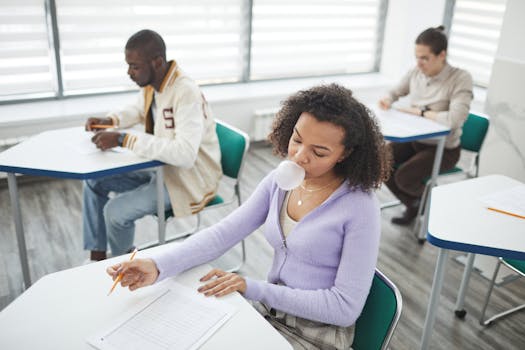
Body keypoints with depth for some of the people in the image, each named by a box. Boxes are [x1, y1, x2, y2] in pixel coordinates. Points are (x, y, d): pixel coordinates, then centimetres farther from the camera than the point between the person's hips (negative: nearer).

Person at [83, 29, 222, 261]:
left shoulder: (186, 93, -29)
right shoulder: (150, 84, -2)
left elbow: (185, 153, -41)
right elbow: (138, 110, 21)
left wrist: (124, 140, -38)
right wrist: (109, 121, 1)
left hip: (190, 178, -9)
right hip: (161, 166, 9)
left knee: (116, 211, -19)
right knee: (94, 180, 10)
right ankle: (97, 256, 20)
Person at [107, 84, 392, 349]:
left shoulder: (360, 207, -19)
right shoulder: (280, 181, -4)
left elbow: (346, 307, -20)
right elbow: (223, 233, -8)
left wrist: (253, 288, -23)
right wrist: (157, 265, -24)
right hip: (268, 312, 5)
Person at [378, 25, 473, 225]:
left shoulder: (460, 79, -19)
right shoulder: (415, 73, -4)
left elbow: (455, 119, -32)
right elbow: (396, 92, 15)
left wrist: (421, 112, -23)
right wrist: (388, 100, -9)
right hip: (415, 140, 6)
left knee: (403, 177, -24)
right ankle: (412, 205, 10)